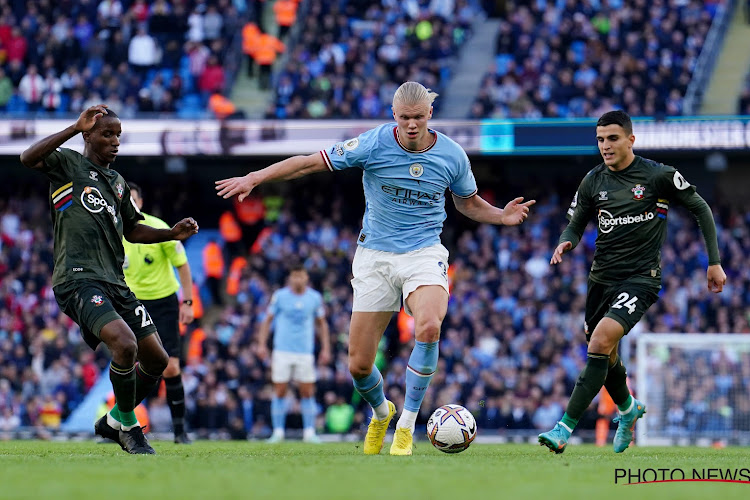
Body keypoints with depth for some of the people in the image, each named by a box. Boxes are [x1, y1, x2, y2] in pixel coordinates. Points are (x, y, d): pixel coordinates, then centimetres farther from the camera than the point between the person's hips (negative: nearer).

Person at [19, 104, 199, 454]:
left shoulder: (117, 182, 24)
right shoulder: (68, 164, 2)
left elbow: (132, 231, 32)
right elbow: (28, 158, -19)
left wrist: (173, 234, 15)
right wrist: (76, 128, -22)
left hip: (114, 281, 8)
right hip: (78, 279, -8)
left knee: (156, 360, 4)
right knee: (125, 343, -28)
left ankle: (114, 421, 26)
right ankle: (128, 426, -7)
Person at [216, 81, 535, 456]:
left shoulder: (452, 155, -4)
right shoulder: (373, 145, -11)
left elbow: (468, 203, 15)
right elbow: (310, 163, -5)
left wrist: (502, 216, -3)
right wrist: (255, 178, -10)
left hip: (424, 253, 0)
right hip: (375, 256, 0)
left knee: (428, 327, -32)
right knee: (359, 365, -1)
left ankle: (406, 426, -17)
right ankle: (381, 413, 35)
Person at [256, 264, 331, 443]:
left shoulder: (315, 298, 4)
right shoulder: (280, 296, 0)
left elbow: (321, 324, 14)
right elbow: (268, 320, 6)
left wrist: (326, 349, 8)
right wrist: (262, 344, -2)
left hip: (305, 353, 1)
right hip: (282, 352, -1)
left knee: (308, 393, -3)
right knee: (279, 392, -2)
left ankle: (309, 432, 2)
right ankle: (278, 432, 4)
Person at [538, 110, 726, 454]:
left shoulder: (659, 176, -8)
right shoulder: (593, 182, 3)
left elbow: (700, 209, 3)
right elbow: (575, 225, 12)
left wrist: (714, 261, 2)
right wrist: (566, 243, -12)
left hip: (640, 279, -5)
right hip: (601, 278, 5)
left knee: (601, 340, -25)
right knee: (604, 356, 16)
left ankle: (565, 428, -27)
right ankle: (628, 408, 50)